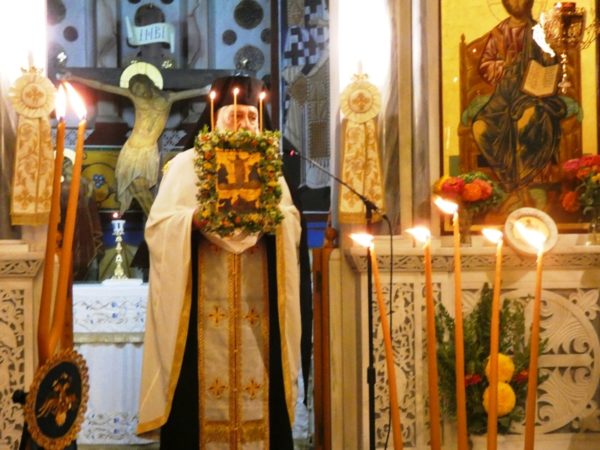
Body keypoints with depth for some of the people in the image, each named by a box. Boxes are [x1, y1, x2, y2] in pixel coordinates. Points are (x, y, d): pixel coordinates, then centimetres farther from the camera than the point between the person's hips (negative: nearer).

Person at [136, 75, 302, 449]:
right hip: (205, 307, -3)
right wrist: (199, 218, -21)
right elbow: (160, 225, -5)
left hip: (257, 306, 3)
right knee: (202, 388, -4)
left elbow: (293, 222, 5)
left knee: (260, 384, 1)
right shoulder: (187, 164, 5)